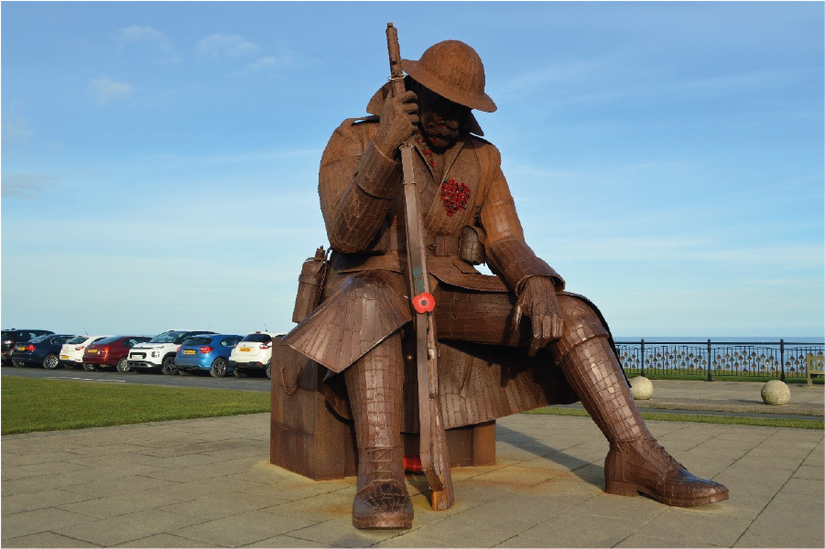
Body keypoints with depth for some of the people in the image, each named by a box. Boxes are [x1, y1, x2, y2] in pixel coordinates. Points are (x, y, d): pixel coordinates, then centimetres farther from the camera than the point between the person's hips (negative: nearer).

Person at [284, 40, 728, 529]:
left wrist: (535, 283, -20)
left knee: (570, 312, -16)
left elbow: (505, 243, 4)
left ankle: (636, 455, -17)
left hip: (450, 292, 4)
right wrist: (383, 150, -29)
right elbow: (347, 236, -15)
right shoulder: (353, 141, -1)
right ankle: (380, 475, -45)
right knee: (373, 309, -42)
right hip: (372, 285, -3)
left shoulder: (482, 159, 10)